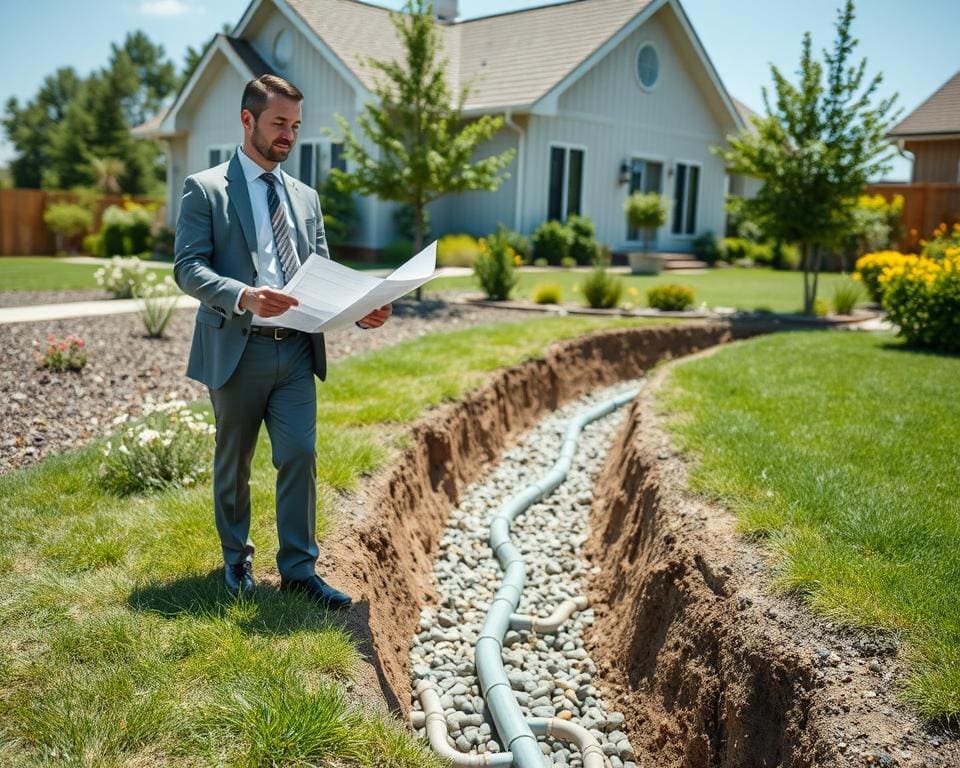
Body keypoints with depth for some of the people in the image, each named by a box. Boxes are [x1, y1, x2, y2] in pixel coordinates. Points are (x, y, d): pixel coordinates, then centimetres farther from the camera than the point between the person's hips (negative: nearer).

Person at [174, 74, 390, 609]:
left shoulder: (306, 197, 15)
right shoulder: (205, 189, -1)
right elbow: (188, 268, -10)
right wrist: (243, 296, -28)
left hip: (296, 349, 4)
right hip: (238, 348, -3)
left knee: (301, 456, -1)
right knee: (234, 463, 11)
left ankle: (299, 568, 11)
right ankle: (237, 560, 30)